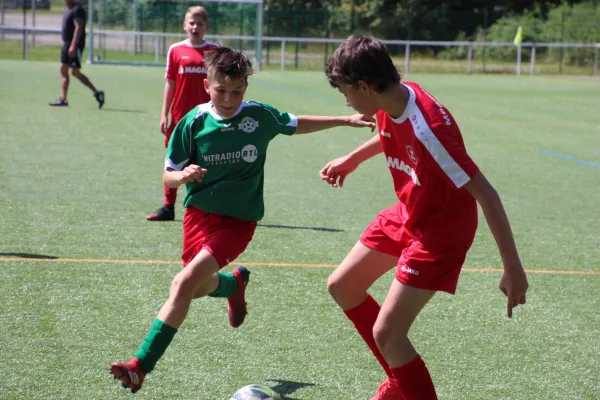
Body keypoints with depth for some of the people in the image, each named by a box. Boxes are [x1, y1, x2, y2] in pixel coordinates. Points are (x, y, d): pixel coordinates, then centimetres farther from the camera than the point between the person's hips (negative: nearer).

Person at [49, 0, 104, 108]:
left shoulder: (77, 10, -14)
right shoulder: (69, 10, 18)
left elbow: (78, 28, -22)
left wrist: (73, 46, -28)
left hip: (75, 46, -10)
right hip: (67, 45, 10)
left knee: (75, 72, -11)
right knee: (63, 70, 5)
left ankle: (97, 93, -3)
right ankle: (63, 99, 6)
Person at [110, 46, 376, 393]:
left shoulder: (260, 116, -10)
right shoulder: (193, 122, -10)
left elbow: (296, 124, 12)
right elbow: (168, 177, -5)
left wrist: (346, 120, 9)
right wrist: (184, 175, -29)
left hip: (237, 220, -3)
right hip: (199, 212, 3)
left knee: (185, 283, -19)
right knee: (199, 287, 18)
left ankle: (141, 366, -14)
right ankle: (235, 283, 56)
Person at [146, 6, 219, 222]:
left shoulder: (214, 51, 2)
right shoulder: (176, 50, 2)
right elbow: (170, 84, 5)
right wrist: (164, 114, 2)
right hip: (180, 115, 1)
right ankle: (168, 207, 12)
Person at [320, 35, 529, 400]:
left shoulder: (427, 128, -35)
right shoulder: (392, 101, -10)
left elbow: (484, 193, -32)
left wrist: (513, 267, -32)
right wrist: (351, 160, 29)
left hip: (439, 231, -9)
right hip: (407, 214, 9)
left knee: (386, 333, -14)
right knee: (342, 286, 18)